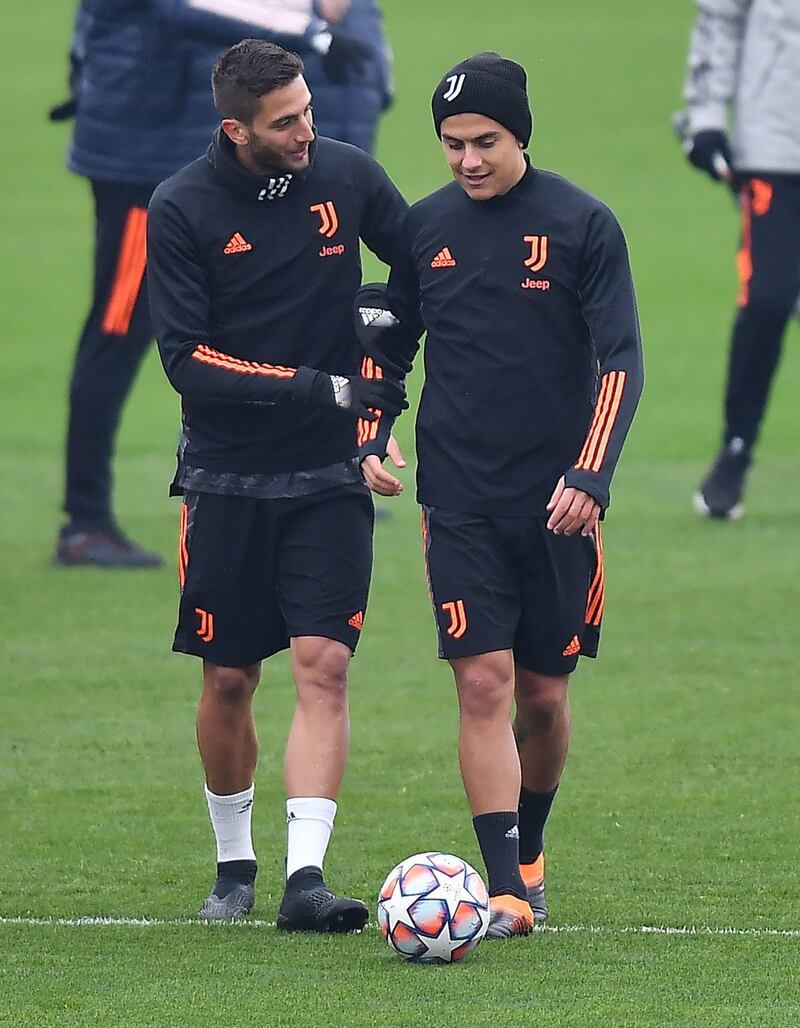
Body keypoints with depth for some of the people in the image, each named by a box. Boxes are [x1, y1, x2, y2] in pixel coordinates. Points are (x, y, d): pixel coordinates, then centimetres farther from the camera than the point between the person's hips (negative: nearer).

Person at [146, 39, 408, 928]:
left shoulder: (347, 176, -2)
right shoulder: (181, 210, -9)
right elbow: (185, 358, -12)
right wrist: (321, 388, -18)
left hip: (329, 476, 1)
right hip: (226, 478, -1)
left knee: (323, 665, -12)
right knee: (228, 680, 5)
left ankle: (306, 877, -17)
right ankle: (233, 864, 26)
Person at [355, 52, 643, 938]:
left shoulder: (583, 225, -4)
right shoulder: (424, 228, 5)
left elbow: (620, 359, -6)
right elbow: (387, 342, 18)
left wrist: (589, 475, -16)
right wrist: (369, 439, 3)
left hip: (556, 502, -1)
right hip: (458, 501, 1)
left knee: (542, 695, 7)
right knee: (482, 685, -10)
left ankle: (528, 852, 31)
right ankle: (506, 889, -12)